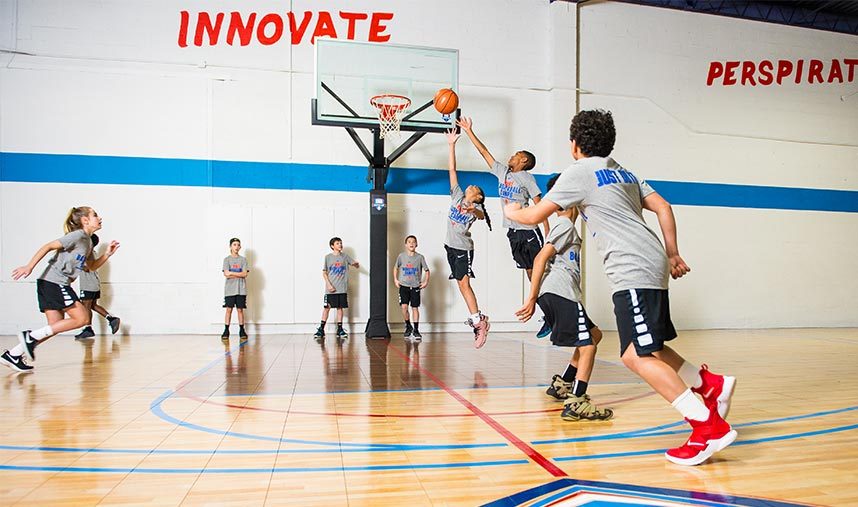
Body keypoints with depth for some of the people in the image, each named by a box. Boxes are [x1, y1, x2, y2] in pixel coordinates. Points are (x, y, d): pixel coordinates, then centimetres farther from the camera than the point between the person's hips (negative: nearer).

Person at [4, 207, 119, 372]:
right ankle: (31, 336, -7)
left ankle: (13, 355, 9)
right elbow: (48, 246, -16)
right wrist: (29, 266, -24)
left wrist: (107, 254, 12)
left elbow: (92, 267, 26)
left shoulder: (88, 242, 18)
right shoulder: (78, 235, -10)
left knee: (56, 327, 6)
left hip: (56, 284, 9)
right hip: (53, 282, -9)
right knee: (81, 318, -10)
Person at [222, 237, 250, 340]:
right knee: (229, 309, -2)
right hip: (230, 289, -1)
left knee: (240, 309, 3)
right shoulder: (227, 259, 4)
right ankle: (226, 331, 4)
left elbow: (245, 274, -5)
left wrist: (231, 273, -8)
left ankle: (242, 331, 9)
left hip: (241, 289, 1)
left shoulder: (243, 260, 7)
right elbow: (226, 274, -7)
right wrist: (239, 275, -9)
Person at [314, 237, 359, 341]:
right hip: (330, 289, -2)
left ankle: (340, 330, 11)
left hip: (342, 288, 2)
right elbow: (324, 272, 2)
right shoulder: (328, 257, 2)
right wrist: (329, 284, -9)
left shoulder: (345, 256, 7)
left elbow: (356, 265, 7)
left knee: (340, 307, 6)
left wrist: (356, 264, -18)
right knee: (327, 308, -2)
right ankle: (321, 330, 4)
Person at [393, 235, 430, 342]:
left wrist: (426, 281, -5)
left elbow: (427, 270, 6)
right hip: (403, 285, 0)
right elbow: (396, 267, 15)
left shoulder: (420, 257, -2)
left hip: (415, 286, 0)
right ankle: (408, 326, 11)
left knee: (415, 308, 1)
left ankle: (416, 330, 9)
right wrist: (395, 279, 7)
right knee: (404, 306, -11)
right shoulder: (401, 256, 0)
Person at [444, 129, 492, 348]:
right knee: (461, 284, 6)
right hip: (451, 246, 6)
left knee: (464, 283, -13)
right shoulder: (457, 195, 10)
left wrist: (473, 210, -52)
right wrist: (451, 145, 4)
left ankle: (478, 320, -12)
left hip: (464, 248, -6)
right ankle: (478, 319, 11)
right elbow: (452, 170, 8)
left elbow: (482, 216, -29)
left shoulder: (476, 207, -5)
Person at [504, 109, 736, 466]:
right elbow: (663, 207, 17)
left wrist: (513, 212, 20)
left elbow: (534, 216, -2)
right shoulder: (623, 172, 21)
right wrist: (673, 255, 20)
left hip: (633, 270, -10)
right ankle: (710, 385, 20)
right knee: (648, 349, 19)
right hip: (652, 265, 10)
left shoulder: (579, 172, -3)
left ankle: (709, 426, -11)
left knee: (639, 356, -10)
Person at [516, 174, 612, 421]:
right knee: (587, 346, -9)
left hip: (553, 295, 10)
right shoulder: (566, 225, -1)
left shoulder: (563, 226, 30)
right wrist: (532, 299, -16)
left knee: (594, 335, 18)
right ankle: (576, 403, -17)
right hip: (561, 292, -10)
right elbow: (541, 258, -12)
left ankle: (562, 384, 18)